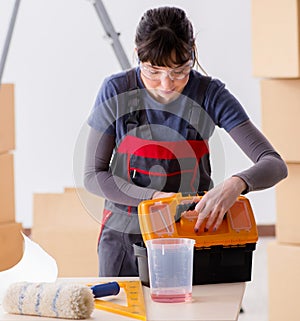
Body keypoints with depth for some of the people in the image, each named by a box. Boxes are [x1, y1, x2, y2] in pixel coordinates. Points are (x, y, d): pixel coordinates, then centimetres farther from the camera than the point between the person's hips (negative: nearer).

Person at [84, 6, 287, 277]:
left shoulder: (210, 94, -12)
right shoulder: (116, 91, -12)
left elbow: (275, 165, -18)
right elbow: (93, 176, -7)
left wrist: (235, 184, -39)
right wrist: (155, 197, -22)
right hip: (125, 236, 0)